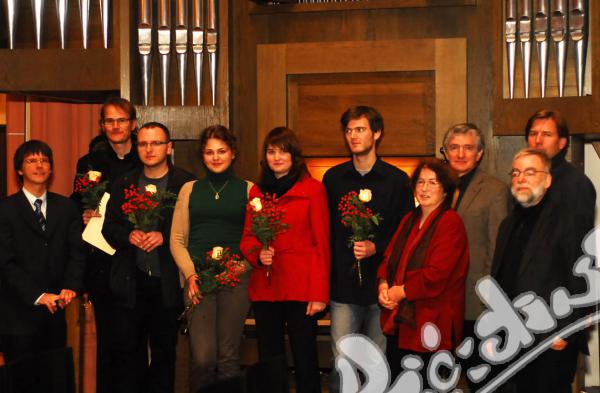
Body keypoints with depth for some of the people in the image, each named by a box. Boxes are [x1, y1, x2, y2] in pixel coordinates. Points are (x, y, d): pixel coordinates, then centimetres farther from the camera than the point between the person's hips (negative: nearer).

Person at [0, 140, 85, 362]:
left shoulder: (66, 207, 10)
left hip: (56, 310, 3)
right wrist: (37, 296, -17)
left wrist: (71, 286, -13)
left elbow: (77, 251, 5)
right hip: (19, 313, -3)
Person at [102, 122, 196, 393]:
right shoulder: (123, 185, 11)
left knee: (164, 351, 9)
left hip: (167, 281, -2)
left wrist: (164, 236, -17)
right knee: (125, 349, 3)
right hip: (129, 280, 3)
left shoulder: (186, 184, -2)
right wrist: (129, 235, -9)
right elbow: (109, 227, 11)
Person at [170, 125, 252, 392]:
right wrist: (190, 274, -3)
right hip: (199, 279, 1)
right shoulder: (190, 189, 13)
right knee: (202, 357, -9)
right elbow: (177, 239, 10)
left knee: (228, 355, -1)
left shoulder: (247, 189, 9)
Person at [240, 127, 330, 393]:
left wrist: (319, 293, -9)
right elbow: (247, 238, 17)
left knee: (305, 359, 0)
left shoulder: (313, 189, -1)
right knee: (268, 361, 8)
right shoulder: (257, 192, 13)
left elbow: (321, 244, -3)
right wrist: (258, 254, -6)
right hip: (265, 288, 4)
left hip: (301, 288, -4)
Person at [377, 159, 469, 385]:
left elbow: (437, 274, -20)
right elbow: (389, 257, 12)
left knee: (424, 385, 3)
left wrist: (402, 291, -14)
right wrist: (383, 285, -7)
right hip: (398, 321, 7)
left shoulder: (450, 223, -11)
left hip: (429, 323, -7)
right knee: (395, 382, 12)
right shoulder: (409, 220, 15)